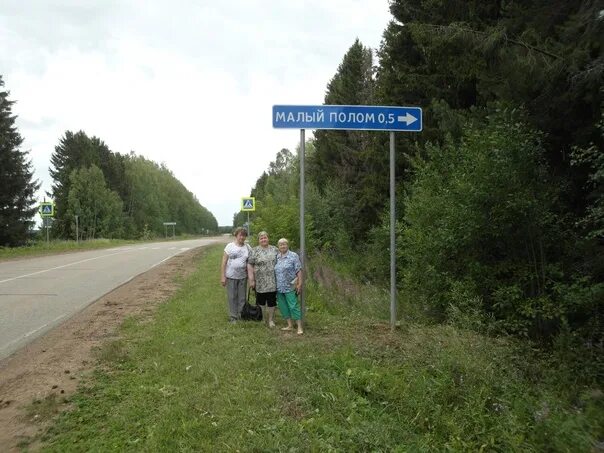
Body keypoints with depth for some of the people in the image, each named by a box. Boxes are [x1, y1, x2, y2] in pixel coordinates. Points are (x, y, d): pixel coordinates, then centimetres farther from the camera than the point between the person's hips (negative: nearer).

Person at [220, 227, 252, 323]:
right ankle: (233, 317, 17)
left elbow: (250, 263, 2)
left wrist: (251, 277, -4)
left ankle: (241, 316, 22)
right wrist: (222, 277, -7)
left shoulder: (248, 247, 3)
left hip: (243, 276, 2)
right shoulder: (230, 246, -4)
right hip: (231, 276, -2)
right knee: (232, 297, 6)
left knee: (242, 297, 9)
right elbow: (224, 262, -3)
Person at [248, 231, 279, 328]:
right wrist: (251, 279, -9)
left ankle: (271, 320, 19)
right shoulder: (255, 250, -1)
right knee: (261, 301, 9)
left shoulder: (274, 249, 5)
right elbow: (251, 265, -3)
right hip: (260, 282, -1)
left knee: (272, 301, 5)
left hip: (272, 281, 1)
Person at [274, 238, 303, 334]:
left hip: (290, 286, -6)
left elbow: (299, 270, -7)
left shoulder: (293, 256, -4)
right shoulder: (276, 257, 11)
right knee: (283, 306, 9)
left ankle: (299, 327, -3)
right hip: (279, 287, 6)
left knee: (293, 306, -8)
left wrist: (300, 283, -13)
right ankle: (290, 325, 19)